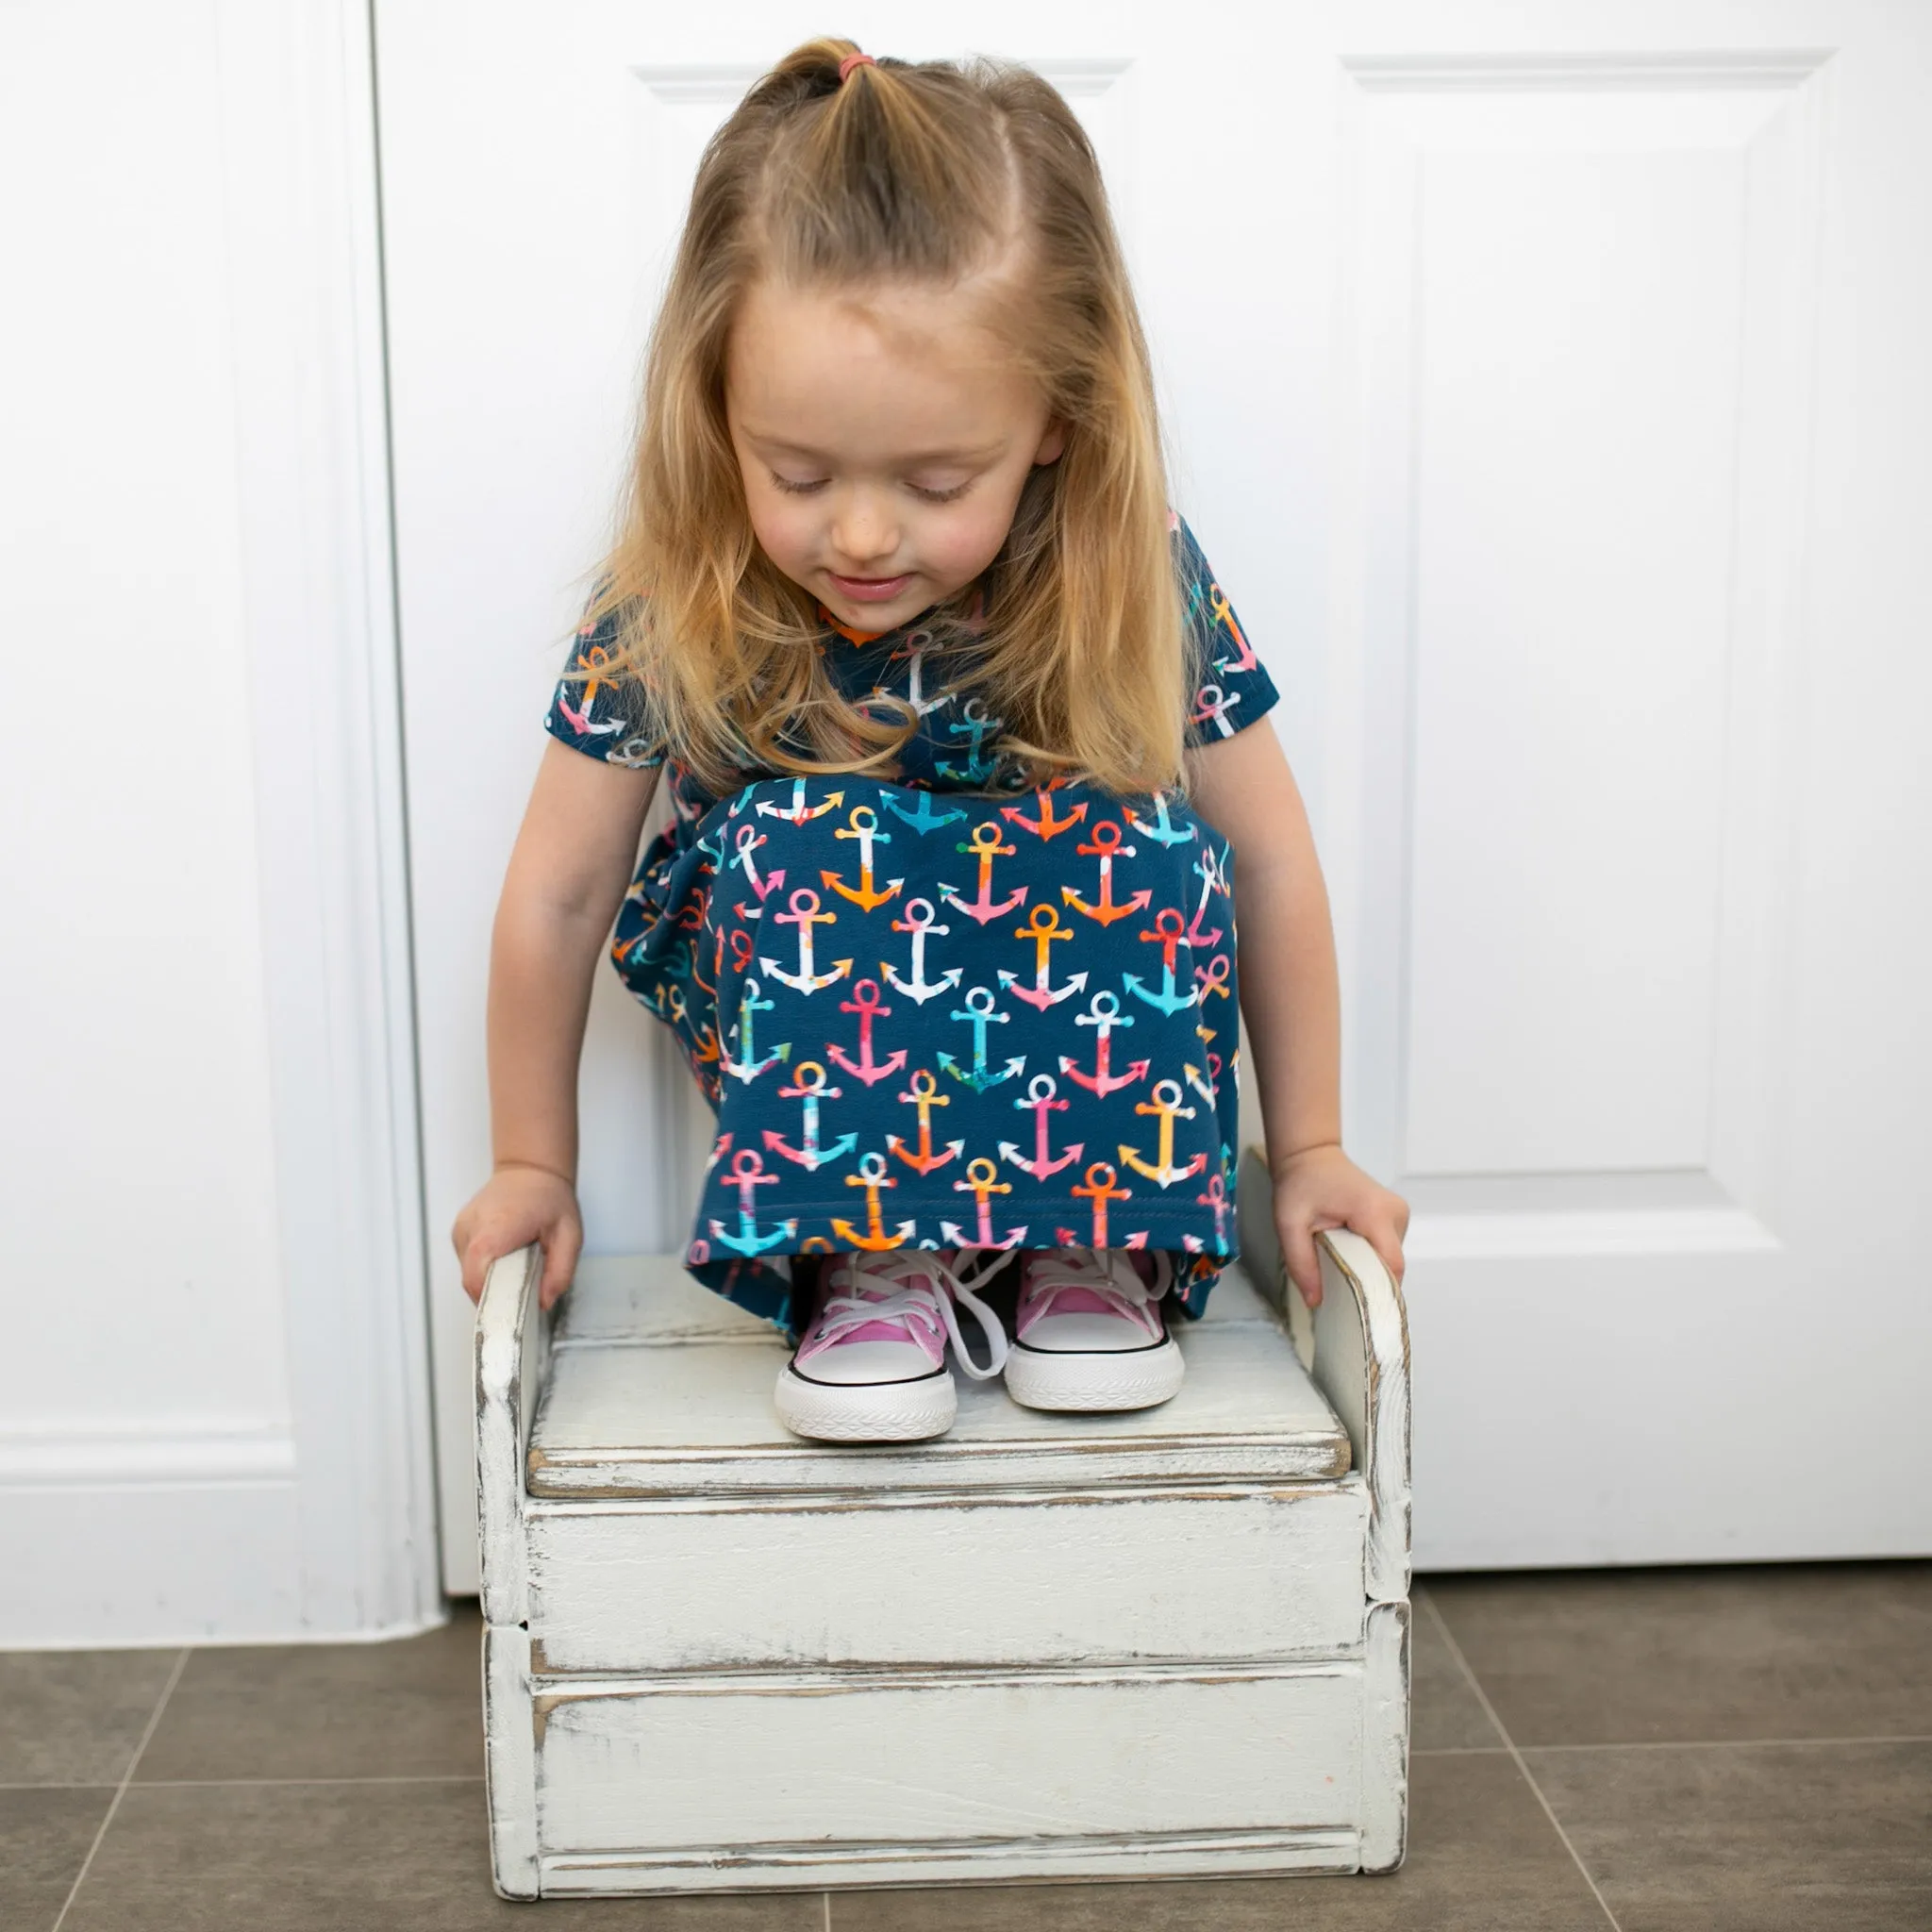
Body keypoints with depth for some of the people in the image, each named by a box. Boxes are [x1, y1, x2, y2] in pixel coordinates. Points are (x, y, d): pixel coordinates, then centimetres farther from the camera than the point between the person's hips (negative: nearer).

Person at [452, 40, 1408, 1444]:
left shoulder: (1136, 581, -22)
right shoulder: (672, 606, -23)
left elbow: (1268, 858, -10)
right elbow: (558, 893, -11)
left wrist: (1309, 1151, -3)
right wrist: (533, 1166, -1)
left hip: (1073, 994, 1)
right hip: (801, 999, 0)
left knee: (1154, 851, -29)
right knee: (798, 842, -31)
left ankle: (1097, 1237, -11)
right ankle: (871, 1256, -16)